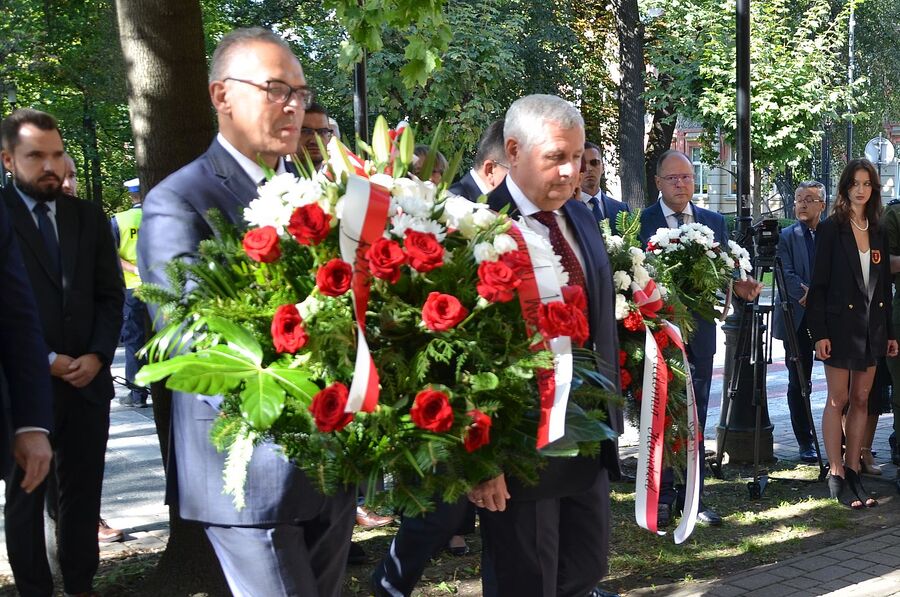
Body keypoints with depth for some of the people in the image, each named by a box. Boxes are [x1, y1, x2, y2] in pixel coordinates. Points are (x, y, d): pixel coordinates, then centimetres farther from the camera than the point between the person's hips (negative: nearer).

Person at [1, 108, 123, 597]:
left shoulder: (89, 217, 10)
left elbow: (110, 296, 9)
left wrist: (98, 356, -6)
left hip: (88, 380, 4)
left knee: (83, 493, 10)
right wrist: (46, 361, -12)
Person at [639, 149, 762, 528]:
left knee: (695, 417, 10)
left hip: (699, 333, 4)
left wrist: (740, 286, -12)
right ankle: (663, 495, 14)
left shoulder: (714, 222, 10)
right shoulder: (641, 222, -4)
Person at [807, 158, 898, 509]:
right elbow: (819, 284, -7)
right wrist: (819, 332, -13)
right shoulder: (831, 229, -4)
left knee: (861, 399, 7)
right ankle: (836, 473, 4)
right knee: (838, 399, -1)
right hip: (840, 324, -5)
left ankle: (852, 470, 14)